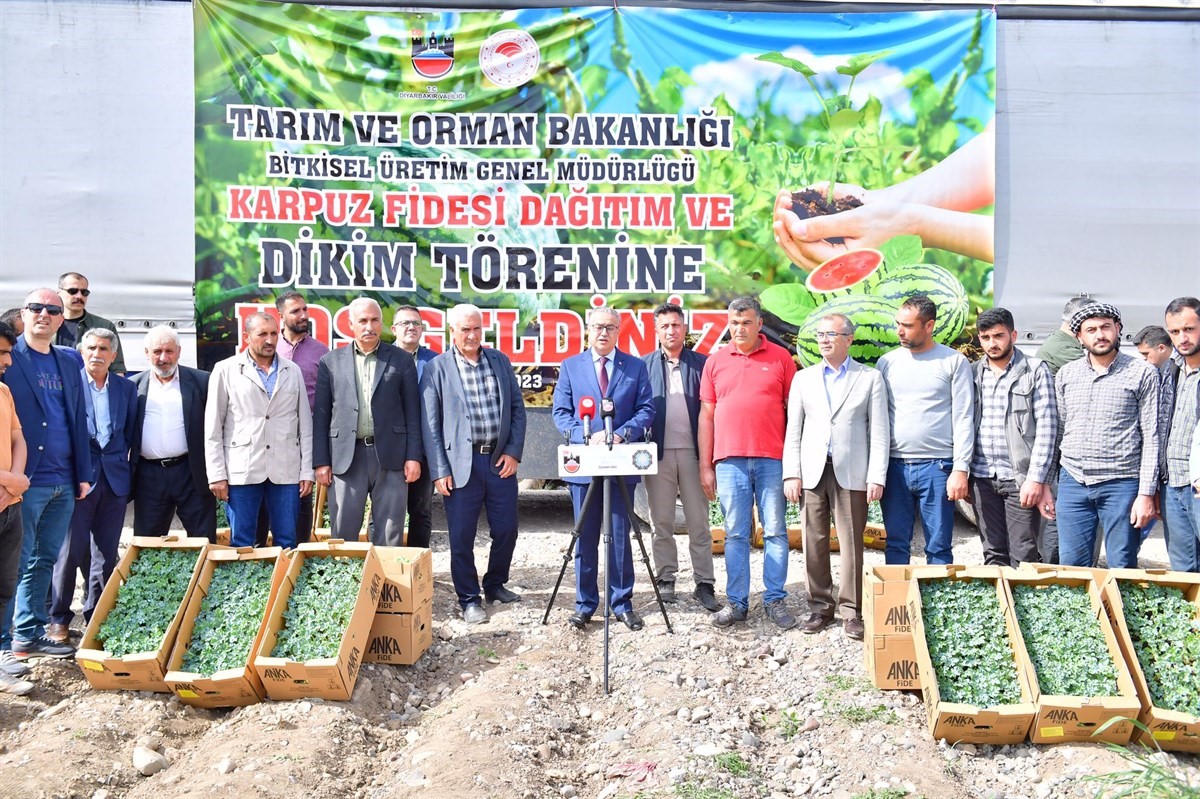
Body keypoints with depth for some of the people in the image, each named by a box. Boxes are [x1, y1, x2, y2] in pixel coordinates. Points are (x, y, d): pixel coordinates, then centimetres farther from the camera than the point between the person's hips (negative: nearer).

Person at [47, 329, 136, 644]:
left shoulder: (126, 388, 9)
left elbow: (130, 433, 12)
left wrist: (125, 466, 2)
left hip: (114, 478, 4)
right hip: (78, 477, -4)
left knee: (106, 553, 8)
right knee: (71, 550, -2)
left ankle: (96, 616, 18)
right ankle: (58, 618, 9)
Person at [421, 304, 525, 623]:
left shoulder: (500, 361, 10)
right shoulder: (437, 368, -1)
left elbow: (517, 408, 10)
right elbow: (430, 423, -3)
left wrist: (514, 452, 0)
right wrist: (439, 471, -8)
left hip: (501, 460, 3)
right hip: (461, 463, -3)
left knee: (506, 529, 8)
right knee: (462, 536, 2)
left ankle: (495, 585, 30)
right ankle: (469, 599, 16)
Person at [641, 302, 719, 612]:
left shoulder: (702, 363, 6)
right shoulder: (644, 366, 8)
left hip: (693, 452, -1)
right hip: (658, 453, 1)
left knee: (699, 522, 3)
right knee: (661, 522, 8)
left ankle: (704, 584, 8)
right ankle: (665, 579, 18)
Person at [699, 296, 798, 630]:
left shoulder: (781, 358, 5)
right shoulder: (715, 362, 10)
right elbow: (706, 415, 10)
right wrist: (705, 466, 6)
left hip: (772, 460, -1)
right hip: (730, 461, 1)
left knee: (775, 532, 2)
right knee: (735, 534, 4)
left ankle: (776, 601, 9)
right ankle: (736, 602, 10)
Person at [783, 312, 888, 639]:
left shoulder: (870, 378, 5)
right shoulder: (803, 379, 12)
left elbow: (879, 432, 1)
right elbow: (793, 430, 9)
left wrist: (877, 477, -6)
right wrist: (791, 474, 1)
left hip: (851, 473, -2)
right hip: (812, 471, 2)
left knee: (851, 543, -1)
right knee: (814, 542, 5)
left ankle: (850, 610, 7)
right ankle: (820, 606, 15)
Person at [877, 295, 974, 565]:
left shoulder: (954, 362, 1)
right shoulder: (887, 362, 10)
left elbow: (964, 419, -2)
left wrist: (961, 469, -9)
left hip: (937, 467, -3)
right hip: (894, 466, 3)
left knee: (939, 548, 3)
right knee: (896, 545, 8)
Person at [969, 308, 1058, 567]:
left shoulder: (1036, 371, 0)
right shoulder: (973, 373, 12)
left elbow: (1046, 427, -5)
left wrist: (1036, 478, -12)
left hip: (1020, 478, -4)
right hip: (982, 477, 4)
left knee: (1024, 556, -2)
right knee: (993, 553, 10)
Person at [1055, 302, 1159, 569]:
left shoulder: (1143, 373, -1)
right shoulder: (1066, 374, 10)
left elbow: (1151, 438, -2)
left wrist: (1146, 493, -7)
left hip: (1121, 485, -3)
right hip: (1072, 483, 3)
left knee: (1122, 570, 2)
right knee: (1072, 568, 4)